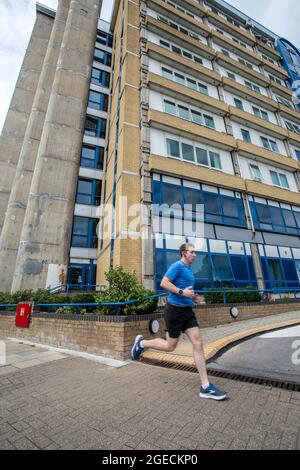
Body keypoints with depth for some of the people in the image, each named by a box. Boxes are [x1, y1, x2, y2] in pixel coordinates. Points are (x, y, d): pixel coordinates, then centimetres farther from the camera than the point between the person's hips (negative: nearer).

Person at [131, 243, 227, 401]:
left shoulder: (189, 269, 15)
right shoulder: (177, 266, -13)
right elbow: (164, 283, -20)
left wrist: (193, 297, 10)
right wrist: (182, 292, -26)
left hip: (187, 310, 8)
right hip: (175, 310, -8)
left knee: (198, 343, 2)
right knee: (170, 346, 6)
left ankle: (205, 387, 11)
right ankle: (142, 343, 28)